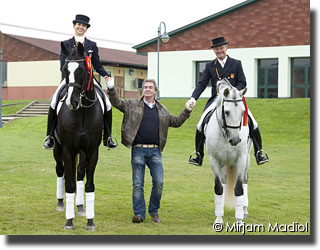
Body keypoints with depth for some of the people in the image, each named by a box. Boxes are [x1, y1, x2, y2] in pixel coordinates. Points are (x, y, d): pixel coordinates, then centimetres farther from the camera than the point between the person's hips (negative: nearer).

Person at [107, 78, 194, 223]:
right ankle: (139, 214, 7)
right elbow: (117, 103, -1)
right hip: (138, 150, -2)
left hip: (155, 151, 2)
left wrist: (187, 111, 14)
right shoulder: (132, 105, 8)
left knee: (159, 182, -4)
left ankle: (154, 211, 14)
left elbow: (175, 122, 23)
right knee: (137, 184, -1)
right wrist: (111, 89, -15)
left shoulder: (162, 110, 17)